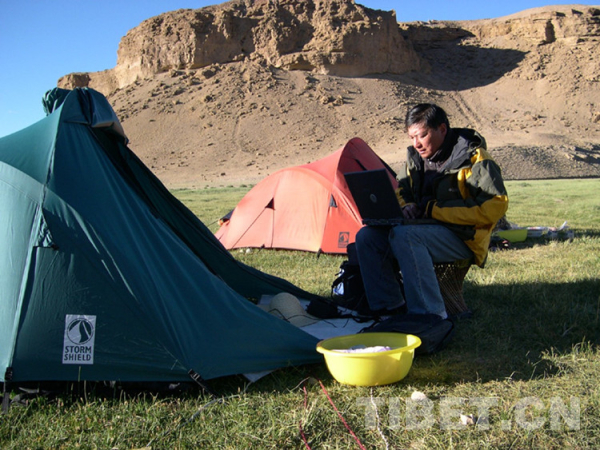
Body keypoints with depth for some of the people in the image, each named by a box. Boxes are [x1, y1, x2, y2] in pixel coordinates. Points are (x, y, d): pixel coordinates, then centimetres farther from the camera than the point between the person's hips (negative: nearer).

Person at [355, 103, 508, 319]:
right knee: (367, 237, -11)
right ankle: (390, 308, -5)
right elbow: (400, 189, 23)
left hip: (462, 238, -7)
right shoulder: (415, 157, 10)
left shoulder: (474, 159, -11)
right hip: (425, 228, 8)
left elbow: (494, 206, -18)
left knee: (403, 235, -33)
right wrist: (405, 207, -5)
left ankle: (430, 315, -30)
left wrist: (433, 209, -18)